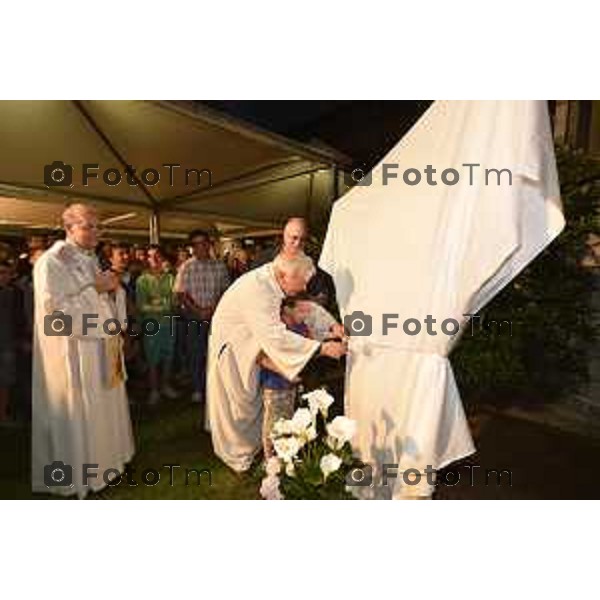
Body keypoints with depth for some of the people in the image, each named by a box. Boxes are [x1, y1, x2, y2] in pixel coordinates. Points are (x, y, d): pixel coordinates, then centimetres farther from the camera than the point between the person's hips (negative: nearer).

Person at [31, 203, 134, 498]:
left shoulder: (90, 260, 12)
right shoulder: (51, 262, -12)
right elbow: (54, 310, -20)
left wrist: (114, 289, -5)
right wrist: (94, 289, -20)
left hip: (101, 349, 8)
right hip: (73, 353, -8)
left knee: (102, 408, 17)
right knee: (77, 415, 5)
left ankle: (101, 458, 35)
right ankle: (75, 474, 23)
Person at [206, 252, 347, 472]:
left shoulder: (271, 279, -10)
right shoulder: (256, 291, -37)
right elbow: (277, 337, -42)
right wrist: (323, 348, -39)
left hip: (250, 346, 8)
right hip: (232, 349, -8)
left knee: (251, 400, 22)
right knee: (238, 403, 10)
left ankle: (250, 444, 43)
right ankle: (238, 456, 31)